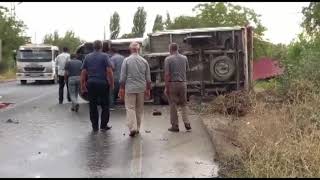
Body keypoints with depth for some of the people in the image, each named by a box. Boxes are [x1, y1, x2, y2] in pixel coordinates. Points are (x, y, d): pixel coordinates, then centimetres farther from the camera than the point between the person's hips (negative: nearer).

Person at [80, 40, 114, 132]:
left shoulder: (87, 57, 7)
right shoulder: (104, 56, -3)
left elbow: (83, 72, 4)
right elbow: (109, 71, -11)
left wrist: (82, 86, 9)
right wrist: (111, 84, -4)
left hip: (91, 84, 3)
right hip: (103, 83, -3)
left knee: (93, 106, 9)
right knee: (105, 105, 9)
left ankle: (95, 126, 13)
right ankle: (103, 125, 11)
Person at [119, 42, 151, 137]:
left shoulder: (126, 60, -5)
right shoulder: (144, 61, 3)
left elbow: (123, 77, -5)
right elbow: (148, 78, 6)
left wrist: (121, 88, 3)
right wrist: (148, 89, 14)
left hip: (130, 88, -3)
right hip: (141, 88, 3)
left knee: (130, 108, -1)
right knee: (139, 109, 12)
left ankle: (132, 128, -14)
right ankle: (137, 128, 19)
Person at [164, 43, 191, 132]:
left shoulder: (168, 59, -8)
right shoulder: (184, 58, 5)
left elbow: (167, 74, -13)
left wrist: (166, 87, -10)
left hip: (172, 84, -4)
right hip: (183, 83, 4)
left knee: (173, 105, 4)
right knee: (183, 104, 14)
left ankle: (175, 126, 8)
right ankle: (187, 124, 5)